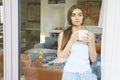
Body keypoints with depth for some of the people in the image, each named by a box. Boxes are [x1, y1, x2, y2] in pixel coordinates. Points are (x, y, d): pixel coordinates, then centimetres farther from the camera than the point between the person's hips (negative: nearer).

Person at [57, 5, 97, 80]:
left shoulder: (89, 34, 0)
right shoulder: (63, 34, -4)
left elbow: (93, 59, 1)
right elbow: (61, 57, -9)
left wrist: (90, 42, -13)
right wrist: (71, 41, -18)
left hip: (85, 73, 2)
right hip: (69, 73, -1)